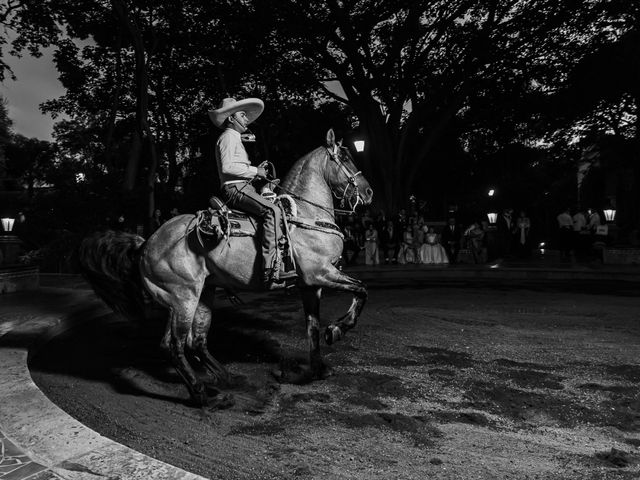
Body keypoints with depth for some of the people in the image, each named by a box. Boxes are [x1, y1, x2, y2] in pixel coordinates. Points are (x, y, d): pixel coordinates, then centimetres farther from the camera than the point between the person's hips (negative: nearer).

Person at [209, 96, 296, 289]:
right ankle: (271, 271, -34)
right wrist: (254, 171, -11)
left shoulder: (235, 139, 28)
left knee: (275, 210, 8)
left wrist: (256, 171, 14)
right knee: (272, 211, -27)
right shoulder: (228, 137, -4)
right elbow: (227, 167, -19)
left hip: (242, 188, 11)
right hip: (235, 189, -11)